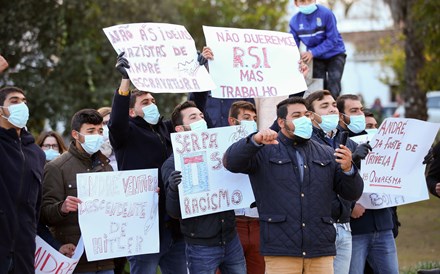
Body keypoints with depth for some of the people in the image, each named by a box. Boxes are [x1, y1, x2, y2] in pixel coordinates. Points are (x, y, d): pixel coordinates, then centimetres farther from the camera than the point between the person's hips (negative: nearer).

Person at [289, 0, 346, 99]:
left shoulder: (326, 14, -22)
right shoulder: (295, 21, -10)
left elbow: (332, 40, -21)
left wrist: (312, 53, -27)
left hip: (334, 55, -3)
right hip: (317, 58, 3)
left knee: (333, 90, -16)